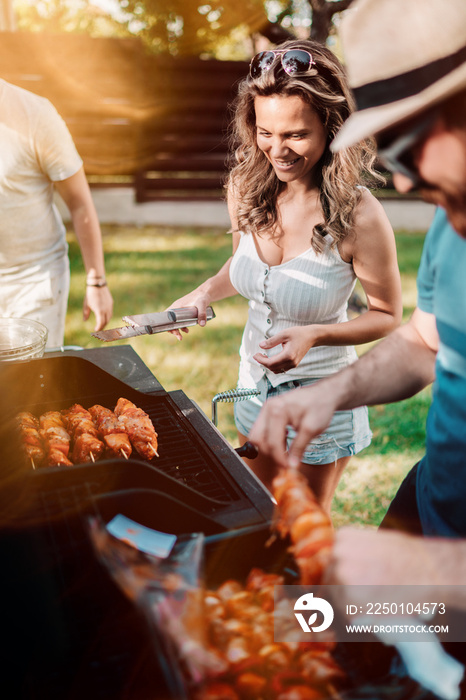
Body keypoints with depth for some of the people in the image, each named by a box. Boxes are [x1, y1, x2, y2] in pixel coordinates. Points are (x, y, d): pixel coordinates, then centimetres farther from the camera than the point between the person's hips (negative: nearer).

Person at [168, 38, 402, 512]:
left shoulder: (359, 217, -24)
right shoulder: (245, 188, -9)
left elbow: (386, 316, -13)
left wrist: (314, 335, -28)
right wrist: (205, 293, -8)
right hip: (255, 380, 5)